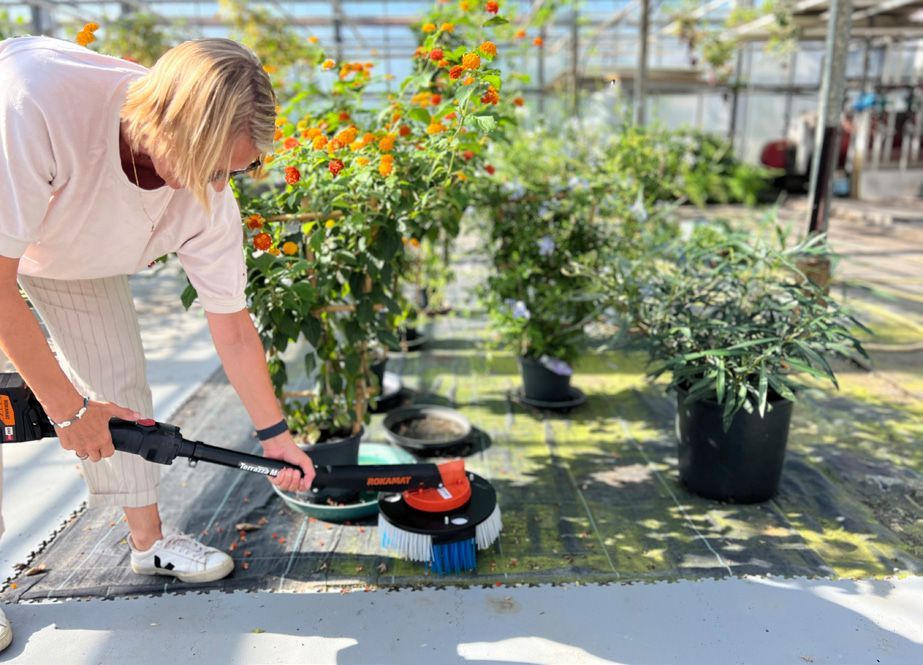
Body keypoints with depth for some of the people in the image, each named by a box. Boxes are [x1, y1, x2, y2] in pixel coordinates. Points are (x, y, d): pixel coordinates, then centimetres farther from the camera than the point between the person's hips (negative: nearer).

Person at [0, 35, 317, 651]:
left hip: (76, 249, 4)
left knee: (119, 377, -1)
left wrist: (275, 433, -10)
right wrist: (67, 406, -27)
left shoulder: (210, 202, -29)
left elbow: (234, 330, -18)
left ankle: (149, 538, 17)